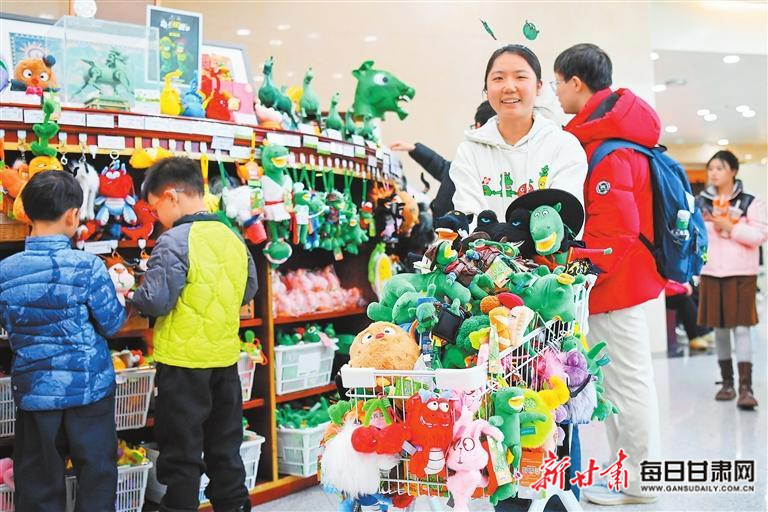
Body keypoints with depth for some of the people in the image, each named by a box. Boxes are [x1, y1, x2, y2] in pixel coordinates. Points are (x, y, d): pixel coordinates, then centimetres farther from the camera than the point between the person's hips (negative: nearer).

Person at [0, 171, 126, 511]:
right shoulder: (88, 266, -16)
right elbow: (113, 323, -7)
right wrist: (125, 308, 12)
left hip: (33, 390, 3)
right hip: (88, 387, -3)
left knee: (38, 479, 14)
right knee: (97, 470, 11)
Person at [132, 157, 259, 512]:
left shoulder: (174, 241, -16)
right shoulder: (233, 237, 4)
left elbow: (154, 301, -18)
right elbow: (248, 291, 13)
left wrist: (133, 296, 1)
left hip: (183, 362, -6)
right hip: (226, 358, 6)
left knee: (181, 451, 6)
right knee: (225, 446, 18)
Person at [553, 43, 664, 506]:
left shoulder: (603, 146, -19)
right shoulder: (612, 130, 12)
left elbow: (615, 226, -26)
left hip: (614, 281, -10)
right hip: (621, 278, 10)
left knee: (627, 381, 1)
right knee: (622, 379, 17)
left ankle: (637, 482, 14)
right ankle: (627, 468, 29)